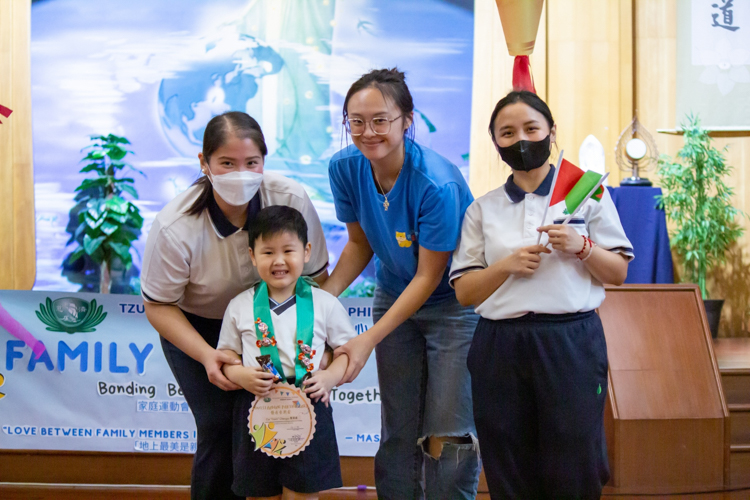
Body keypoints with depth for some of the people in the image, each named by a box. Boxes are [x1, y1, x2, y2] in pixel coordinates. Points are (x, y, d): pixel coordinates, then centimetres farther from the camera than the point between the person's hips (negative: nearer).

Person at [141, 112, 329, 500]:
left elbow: (317, 279, -15)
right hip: (193, 325, -1)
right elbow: (159, 306, -16)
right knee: (220, 426, -11)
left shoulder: (292, 201, -26)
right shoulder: (175, 228, -29)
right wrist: (207, 356, -29)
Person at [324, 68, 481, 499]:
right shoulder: (345, 168, -12)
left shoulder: (437, 184, -29)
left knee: (447, 437, -7)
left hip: (454, 304, -5)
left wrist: (368, 341, -23)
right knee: (398, 432, 11)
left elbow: (429, 276, -21)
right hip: (394, 298, 5)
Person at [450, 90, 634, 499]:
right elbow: (464, 291, 8)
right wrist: (507, 265, -8)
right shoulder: (483, 209, 12)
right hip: (500, 346, 2)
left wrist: (581, 247, -11)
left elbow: (618, 273, 7)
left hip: (571, 341, -2)